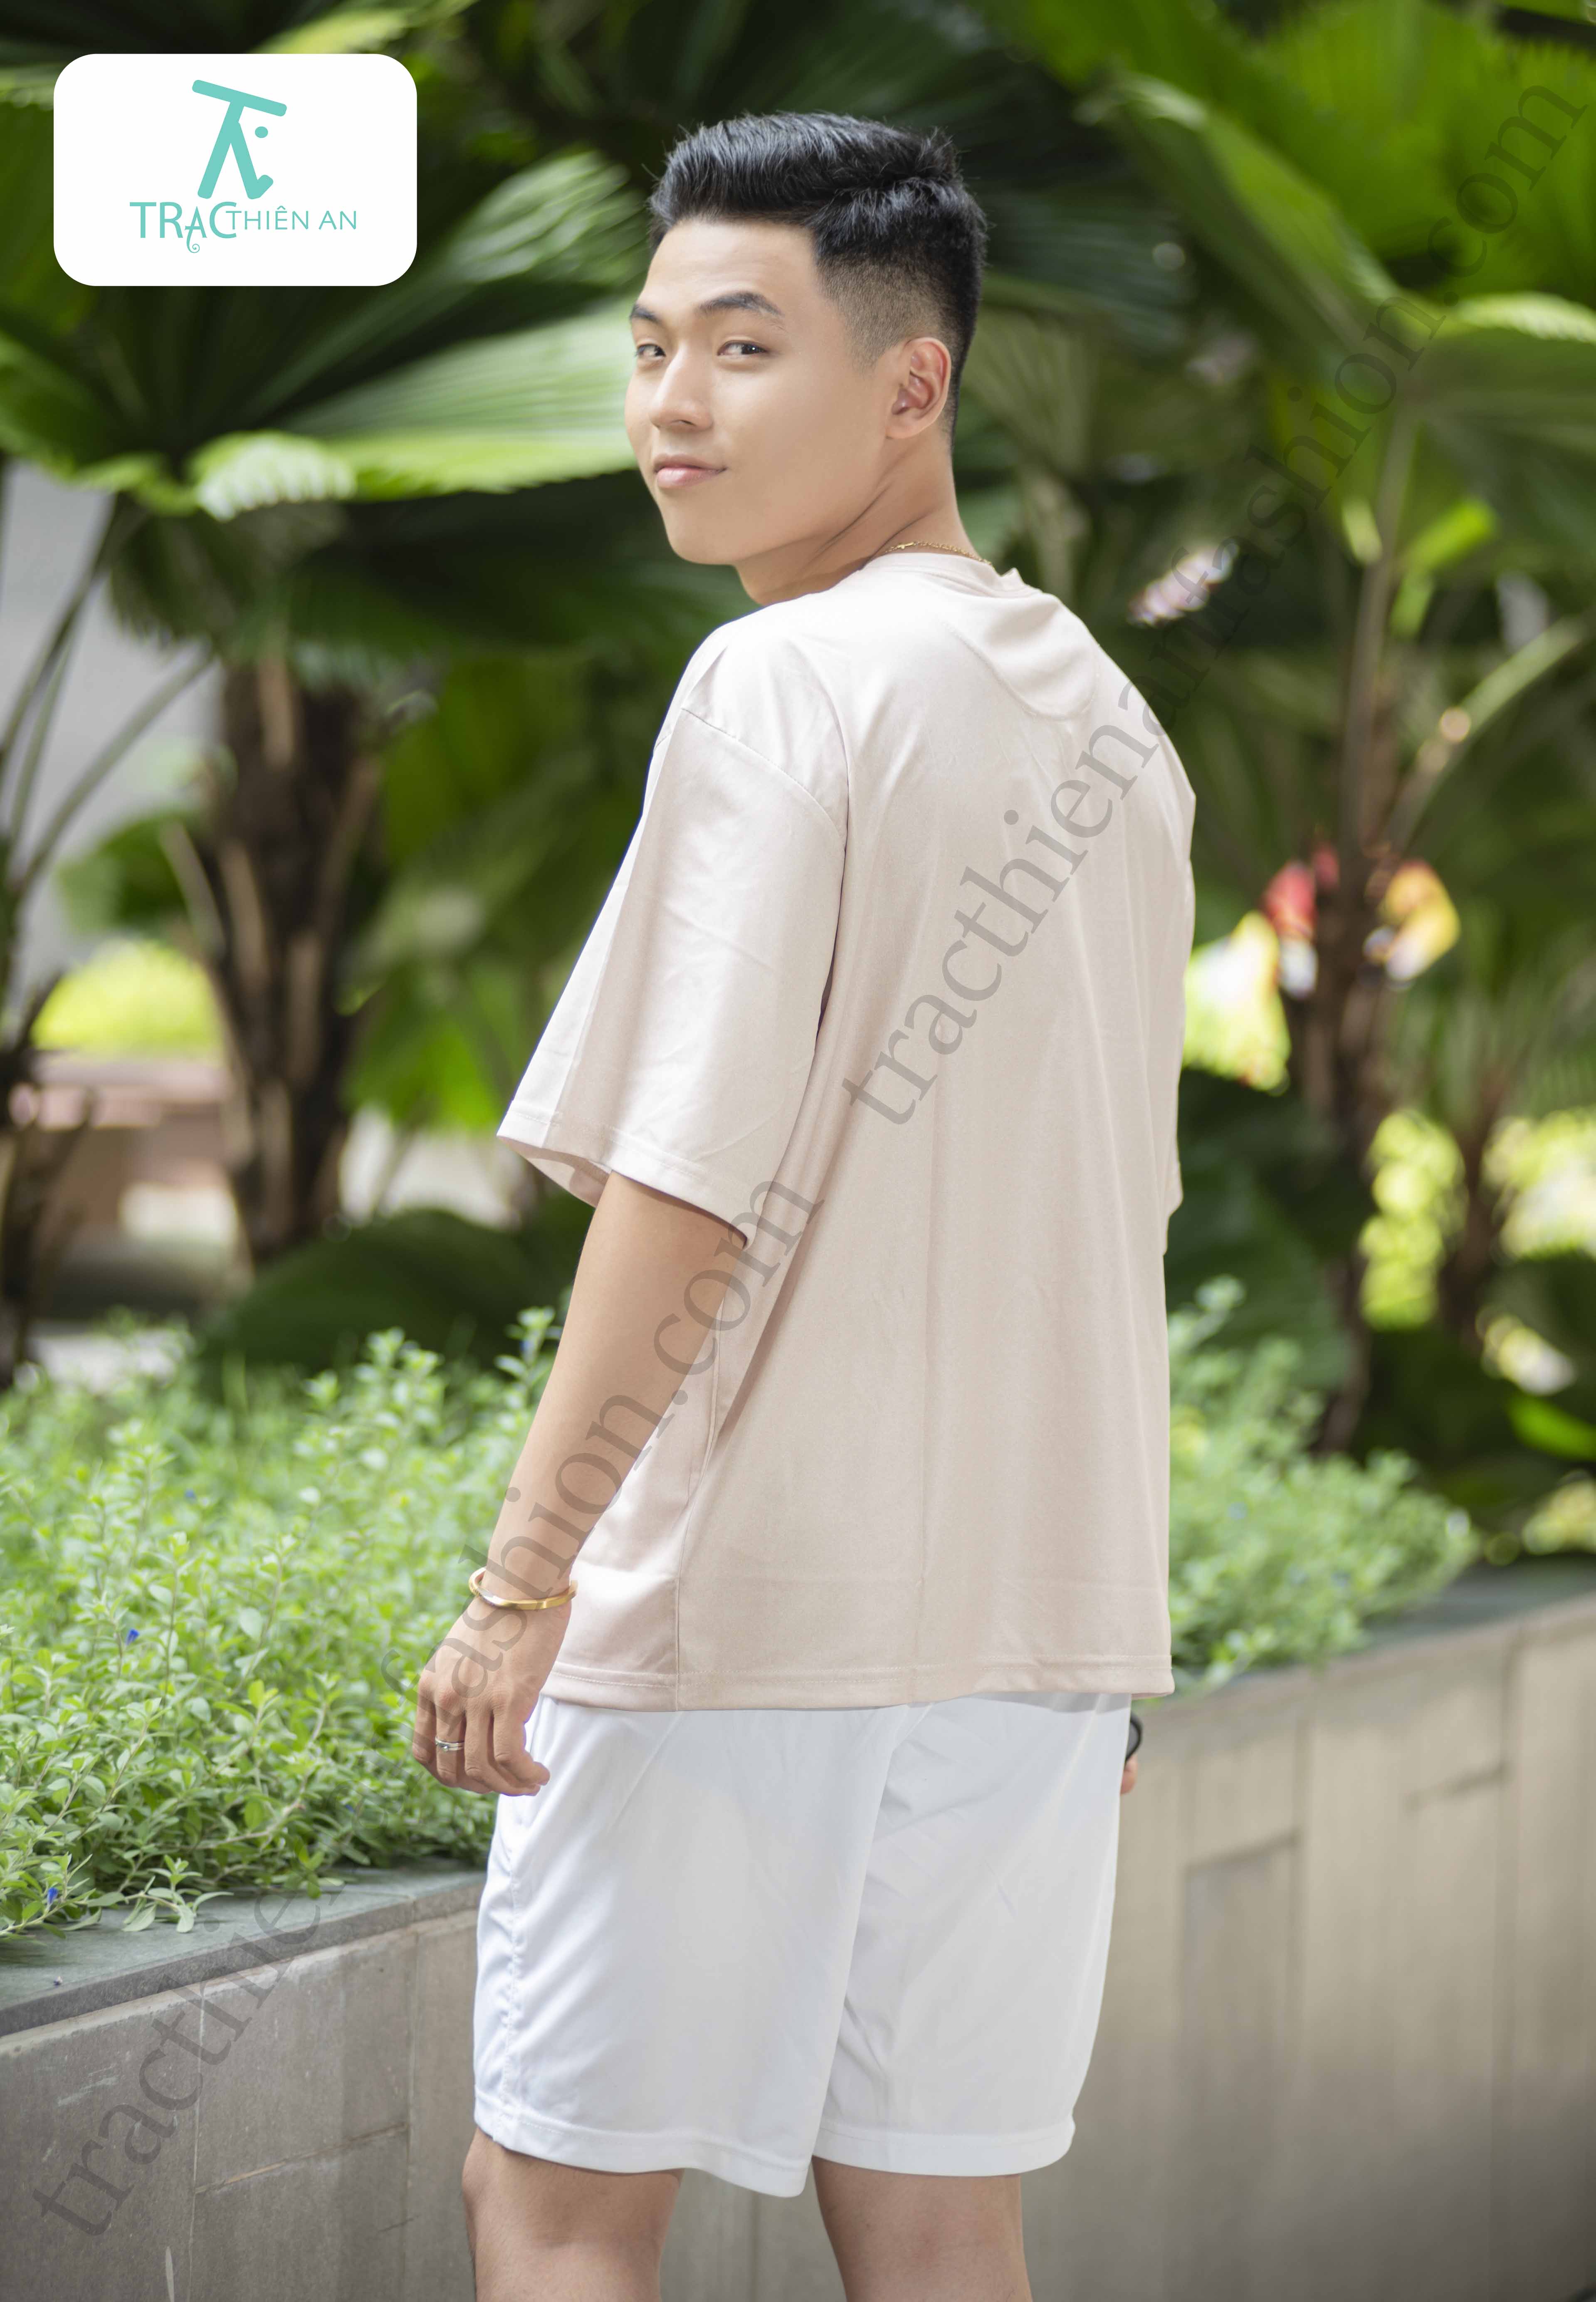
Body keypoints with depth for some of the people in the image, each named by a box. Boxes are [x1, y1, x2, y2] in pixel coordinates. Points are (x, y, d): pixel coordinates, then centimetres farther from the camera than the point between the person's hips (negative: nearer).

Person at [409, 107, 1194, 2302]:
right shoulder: (1111, 723, 12)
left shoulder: (787, 682, -11)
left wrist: (523, 1577, -14)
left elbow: (686, 1189, -18)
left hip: (738, 1602, -7)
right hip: (1036, 1621, 7)